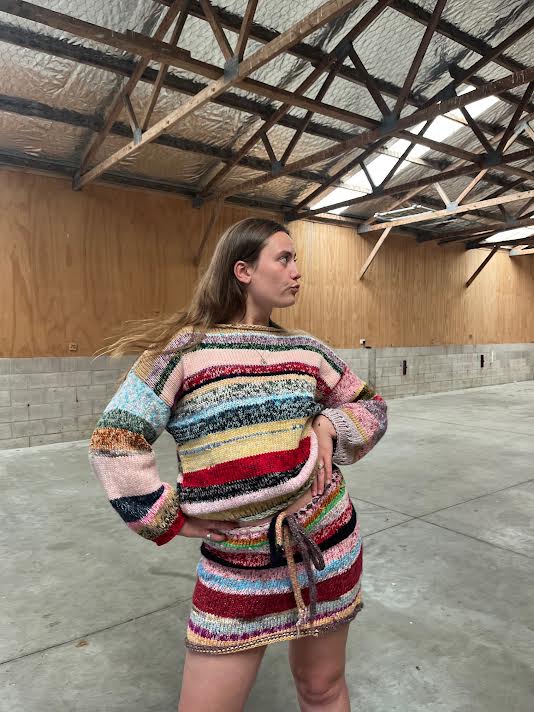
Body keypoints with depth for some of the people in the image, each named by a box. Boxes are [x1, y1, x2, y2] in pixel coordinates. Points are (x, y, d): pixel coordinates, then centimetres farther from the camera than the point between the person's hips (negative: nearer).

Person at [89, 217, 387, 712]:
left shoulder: (305, 349, 1)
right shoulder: (183, 348, -10)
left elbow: (371, 406, 13)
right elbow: (112, 444, -10)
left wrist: (328, 426, -6)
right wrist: (170, 522, -9)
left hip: (326, 540, 3)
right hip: (235, 563, -2)